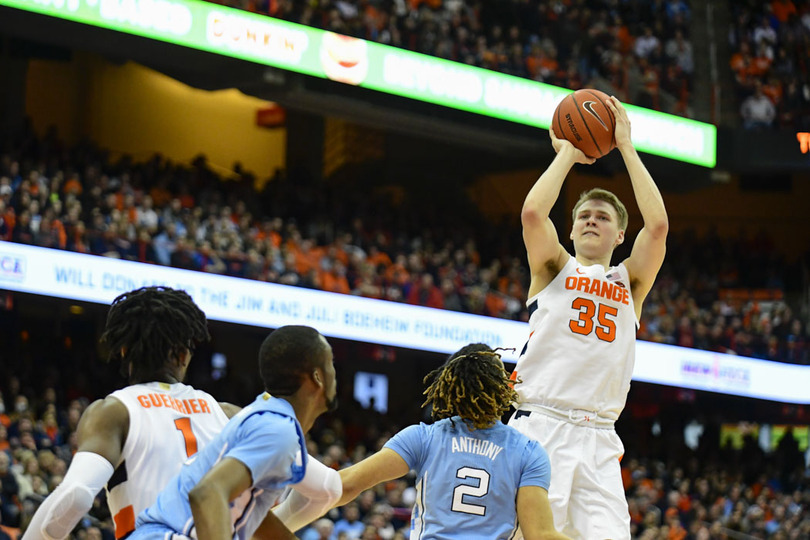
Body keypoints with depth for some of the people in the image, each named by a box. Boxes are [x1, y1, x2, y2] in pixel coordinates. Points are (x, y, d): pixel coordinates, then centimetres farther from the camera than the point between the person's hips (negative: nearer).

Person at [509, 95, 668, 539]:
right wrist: (567, 153, 7)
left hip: (598, 439, 2)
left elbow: (658, 225, 1)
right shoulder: (553, 268, 15)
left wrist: (626, 148, 7)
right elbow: (532, 213, -6)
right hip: (538, 427, -2)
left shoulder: (630, 282, 19)